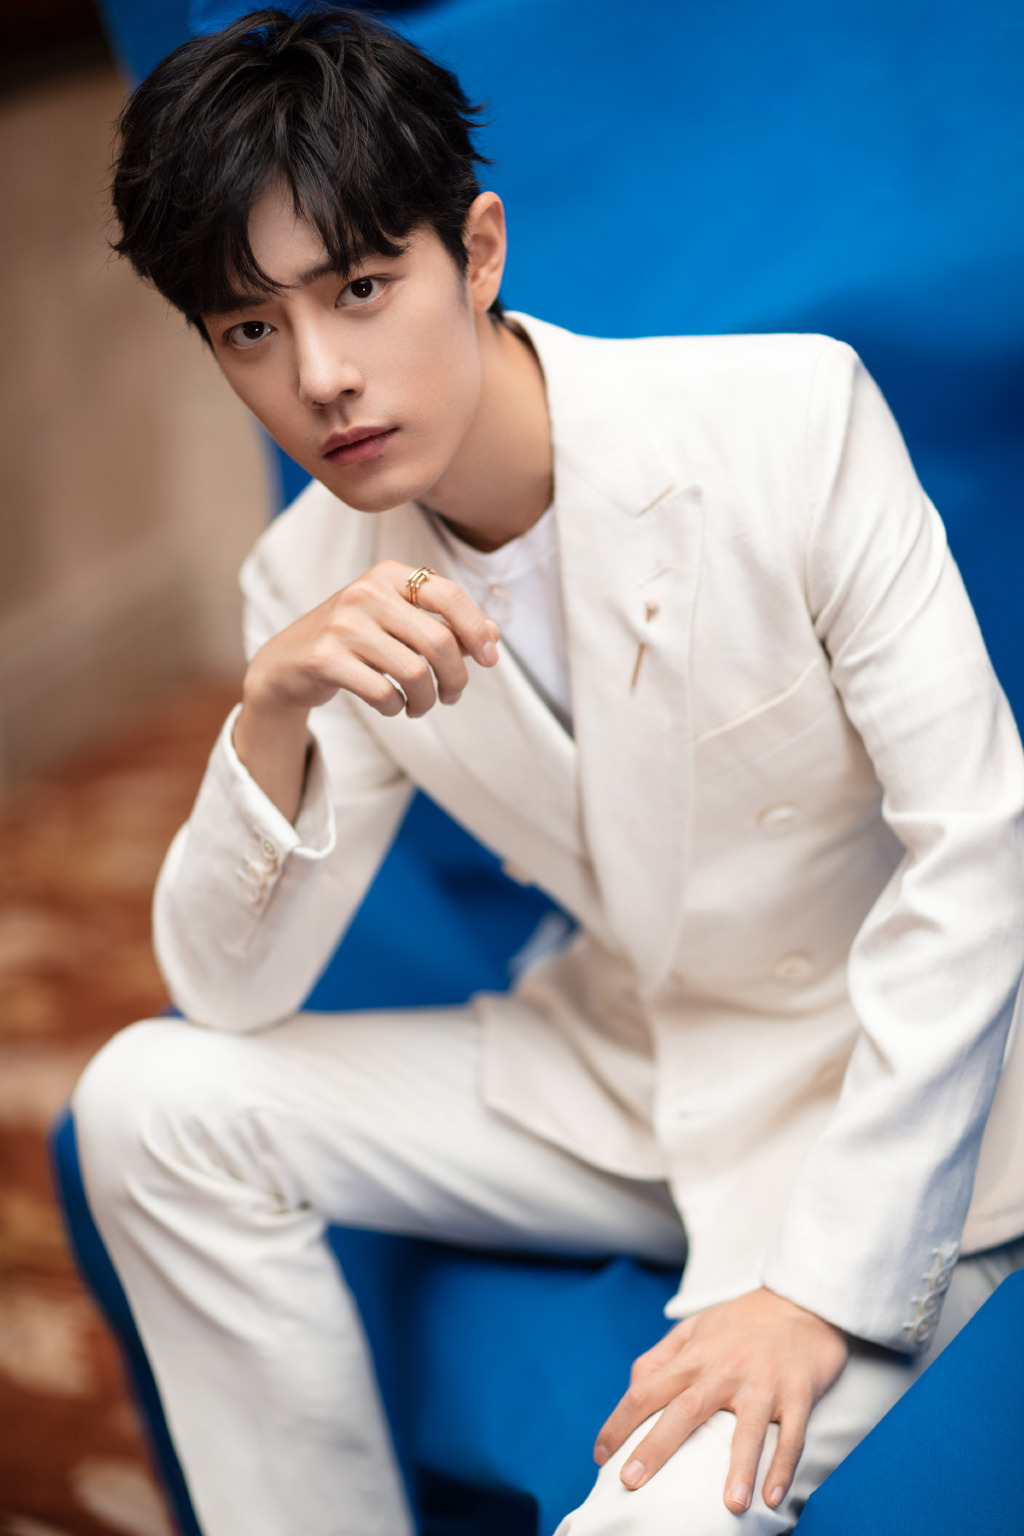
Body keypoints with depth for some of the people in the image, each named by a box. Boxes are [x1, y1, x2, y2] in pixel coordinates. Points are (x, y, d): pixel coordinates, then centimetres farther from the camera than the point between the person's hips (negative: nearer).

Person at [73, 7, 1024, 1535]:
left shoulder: (791, 417, -21)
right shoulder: (317, 583, -6)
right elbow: (228, 992, -5)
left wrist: (817, 1290, -23)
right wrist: (273, 710, -25)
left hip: (888, 1083, -5)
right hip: (621, 1066, 6)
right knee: (151, 1101, -9)